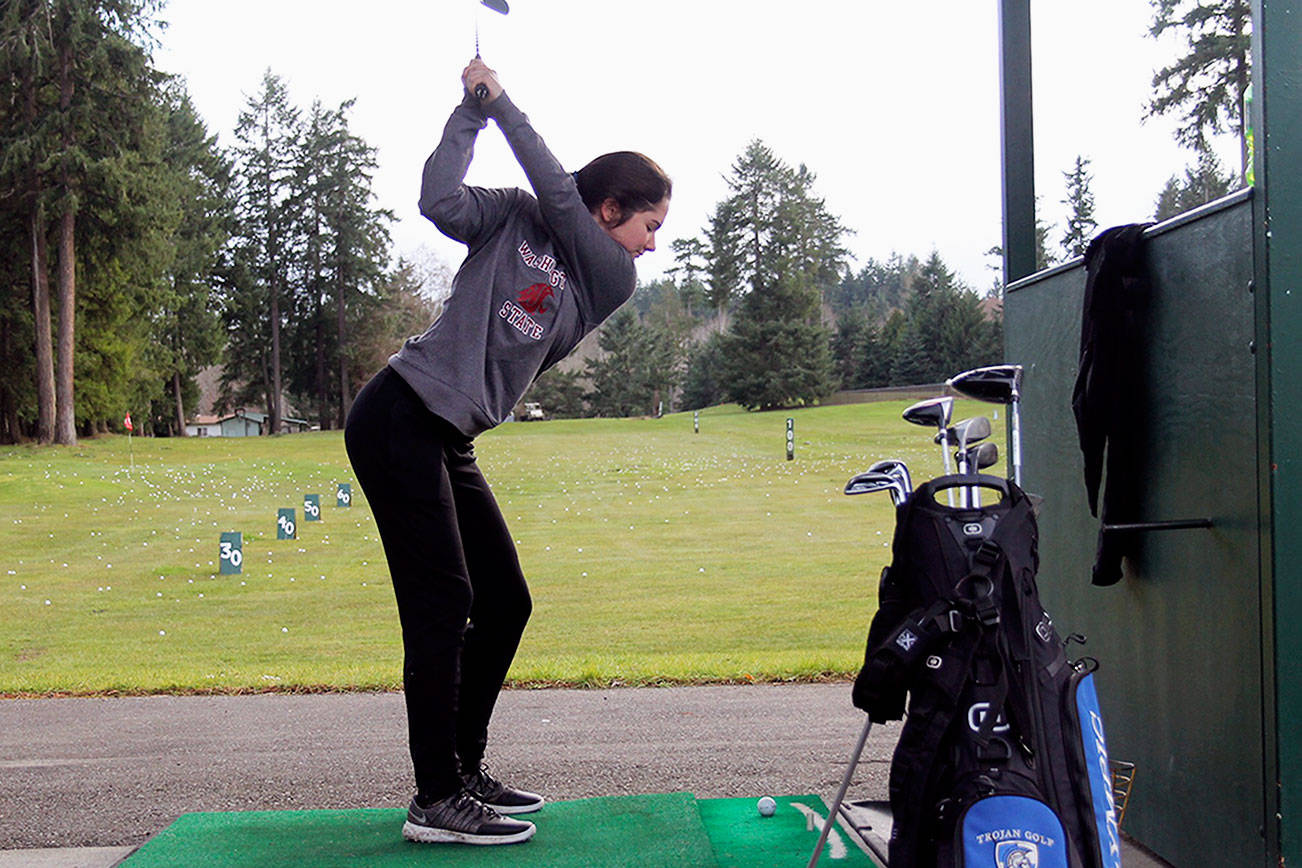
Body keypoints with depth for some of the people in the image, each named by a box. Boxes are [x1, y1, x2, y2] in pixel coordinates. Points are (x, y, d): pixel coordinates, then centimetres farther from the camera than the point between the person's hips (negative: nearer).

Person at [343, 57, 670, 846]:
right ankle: (436, 801, -5)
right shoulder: (515, 220, 1)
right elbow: (442, 202, -15)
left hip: (450, 443, 7)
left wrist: (502, 102, 0)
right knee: (442, 604, -11)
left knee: (505, 603, 9)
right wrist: (472, 110, -6)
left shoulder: (613, 282, 11)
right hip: (399, 418, -7)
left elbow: (559, 194, -2)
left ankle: (467, 769, 22)